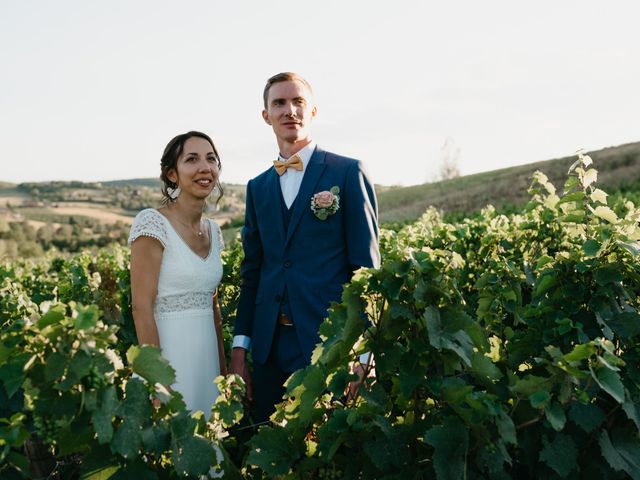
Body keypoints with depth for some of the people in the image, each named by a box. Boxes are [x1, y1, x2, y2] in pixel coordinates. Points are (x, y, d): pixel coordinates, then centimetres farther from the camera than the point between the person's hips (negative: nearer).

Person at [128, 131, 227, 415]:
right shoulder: (152, 223, -14)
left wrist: (222, 367, 16)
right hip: (167, 355, -7)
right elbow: (141, 308, -17)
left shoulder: (213, 230, 8)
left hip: (208, 357, 7)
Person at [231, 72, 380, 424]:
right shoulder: (258, 187, 15)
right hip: (269, 346, 5)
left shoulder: (347, 172, 0)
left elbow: (366, 264, -4)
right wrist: (239, 348, 9)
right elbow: (251, 270, 15)